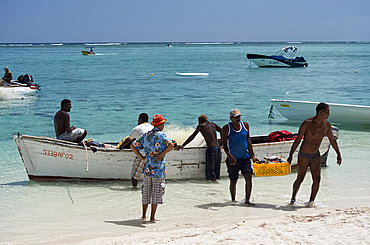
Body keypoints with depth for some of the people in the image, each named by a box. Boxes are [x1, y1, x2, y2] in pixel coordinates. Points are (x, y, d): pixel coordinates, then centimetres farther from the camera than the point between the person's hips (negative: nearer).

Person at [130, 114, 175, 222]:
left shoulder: (146, 135, 8)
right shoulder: (161, 135, -10)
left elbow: (133, 146, 9)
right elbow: (171, 145, -27)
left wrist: (141, 157, 9)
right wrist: (163, 154, -13)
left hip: (147, 168, 5)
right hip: (158, 168, -5)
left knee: (146, 192, 16)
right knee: (156, 193, 3)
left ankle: (144, 215, 20)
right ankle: (152, 217, 3)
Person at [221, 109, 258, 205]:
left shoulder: (245, 125, 5)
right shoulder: (226, 128, -6)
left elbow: (248, 142, 10)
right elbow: (224, 143, -10)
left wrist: (252, 155, 7)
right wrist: (229, 155, -25)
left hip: (245, 157, 2)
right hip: (233, 159, -2)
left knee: (248, 177, -12)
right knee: (233, 181, 6)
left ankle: (247, 200, -6)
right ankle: (233, 200, 23)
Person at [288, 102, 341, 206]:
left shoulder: (327, 125, -1)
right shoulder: (307, 123, -17)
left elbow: (332, 140, 14)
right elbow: (297, 140, -13)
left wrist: (338, 154, 18)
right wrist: (291, 155, -14)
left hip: (316, 155, 5)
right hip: (304, 155, -5)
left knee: (317, 179, -7)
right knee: (300, 179, 1)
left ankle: (311, 201, 5)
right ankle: (293, 198, 21)